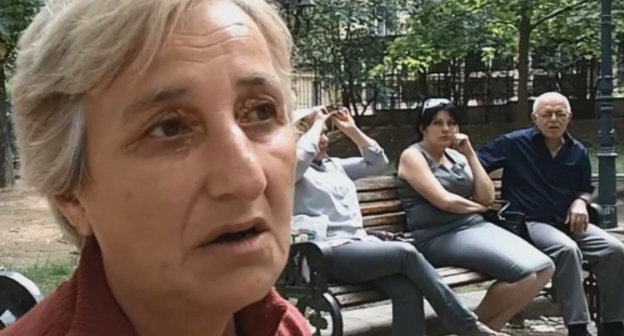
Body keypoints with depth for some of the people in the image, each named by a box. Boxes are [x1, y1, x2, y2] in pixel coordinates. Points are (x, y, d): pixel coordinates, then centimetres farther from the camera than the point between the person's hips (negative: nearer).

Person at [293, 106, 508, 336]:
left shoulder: (334, 165, 27)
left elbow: (378, 162, 26)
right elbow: (300, 156, -19)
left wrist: (352, 131, 19)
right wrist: (317, 122, -3)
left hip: (359, 244, 7)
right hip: (328, 254, -7)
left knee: (407, 289, -24)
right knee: (405, 252, -25)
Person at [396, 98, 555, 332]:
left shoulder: (457, 156, 19)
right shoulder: (412, 156, -2)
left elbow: (487, 197, 9)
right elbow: (444, 201, -12)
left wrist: (470, 154, 5)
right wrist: (479, 207, 4)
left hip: (476, 226, 8)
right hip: (439, 237, -8)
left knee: (542, 267, -13)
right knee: (524, 271, -24)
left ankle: (484, 326, -2)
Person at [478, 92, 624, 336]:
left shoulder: (578, 152, 12)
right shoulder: (514, 143, -2)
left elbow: (586, 189, 26)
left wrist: (580, 202, 3)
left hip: (567, 222, 6)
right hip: (528, 222, -5)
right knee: (567, 249, -36)